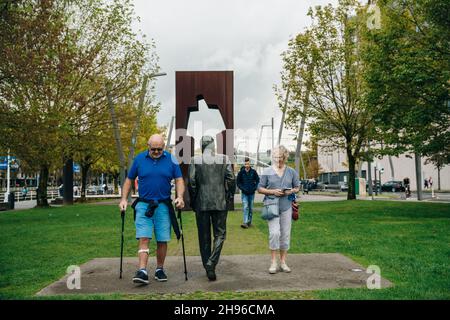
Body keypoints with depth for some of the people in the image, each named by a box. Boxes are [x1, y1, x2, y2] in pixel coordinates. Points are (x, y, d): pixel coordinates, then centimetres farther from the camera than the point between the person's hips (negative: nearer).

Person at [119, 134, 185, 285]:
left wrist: (180, 197, -12)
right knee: (143, 238, -9)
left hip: (163, 206, 1)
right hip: (143, 205, 0)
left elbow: (179, 180, 4)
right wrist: (123, 199, 2)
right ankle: (142, 272, -12)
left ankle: (159, 270, 20)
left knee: (162, 240, 6)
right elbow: (129, 180, 10)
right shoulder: (139, 159, 2)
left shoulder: (171, 160, 1)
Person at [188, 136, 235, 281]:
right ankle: (211, 263, -8)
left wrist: (193, 200, 4)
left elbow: (191, 181, -7)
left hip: (201, 203, 0)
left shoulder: (195, 160, -1)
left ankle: (207, 266, 17)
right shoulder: (224, 158, 1)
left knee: (204, 236, 11)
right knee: (219, 234, 9)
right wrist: (229, 197, 7)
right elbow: (231, 179, -4)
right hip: (220, 202, 0)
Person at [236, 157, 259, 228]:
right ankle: (245, 222, -17)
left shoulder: (253, 172, -1)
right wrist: (243, 188, -7)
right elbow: (238, 182, 5)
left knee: (251, 208, 9)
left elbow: (258, 180, 6)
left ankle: (249, 222, 21)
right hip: (244, 193, -1)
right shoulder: (241, 172, -2)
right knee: (245, 207, -12)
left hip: (252, 193, 1)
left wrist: (254, 188, -6)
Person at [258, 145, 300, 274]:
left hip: (286, 206, 3)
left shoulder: (291, 172, 9)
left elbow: (297, 187, 15)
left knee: (285, 234, 5)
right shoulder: (267, 171, 2)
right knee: (274, 233, -12)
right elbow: (260, 188, 4)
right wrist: (273, 192, -12)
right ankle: (273, 262, 0)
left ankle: (283, 262, 18)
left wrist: (291, 191, -7)